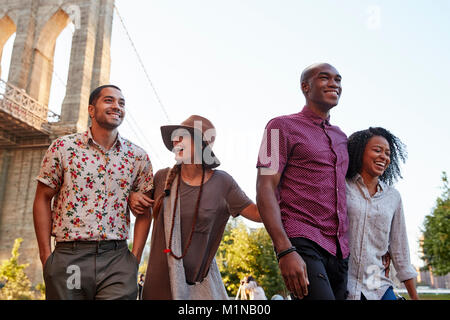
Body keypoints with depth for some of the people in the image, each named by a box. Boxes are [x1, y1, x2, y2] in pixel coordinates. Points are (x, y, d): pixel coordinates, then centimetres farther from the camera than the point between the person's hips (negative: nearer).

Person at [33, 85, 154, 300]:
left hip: (117, 259, 1)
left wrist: (135, 259, 0)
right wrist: (46, 255, 0)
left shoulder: (138, 157, 6)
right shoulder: (62, 147, 3)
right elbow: (43, 199, 5)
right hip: (67, 257, 0)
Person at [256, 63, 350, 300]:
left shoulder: (341, 137, 20)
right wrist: (285, 251, -19)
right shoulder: (282, 126, 0)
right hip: (301, 243, -7)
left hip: (340, 251, 7)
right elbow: (265, 190, -9)